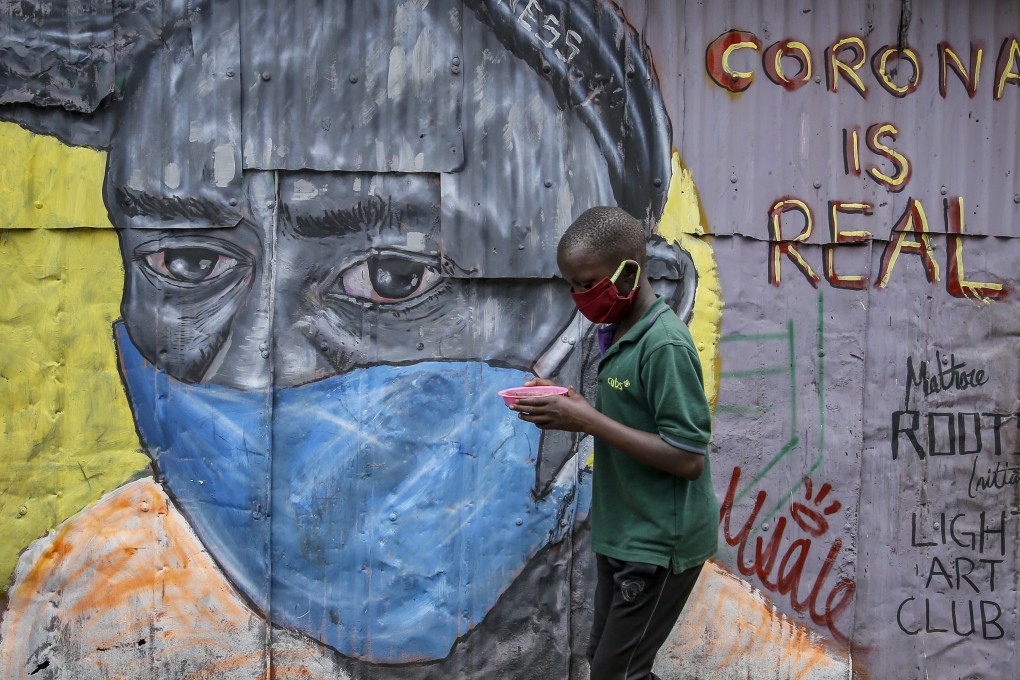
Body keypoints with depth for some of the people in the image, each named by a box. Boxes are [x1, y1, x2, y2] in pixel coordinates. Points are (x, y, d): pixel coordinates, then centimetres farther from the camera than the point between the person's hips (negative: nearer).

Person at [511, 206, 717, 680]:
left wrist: (588, 421, -24)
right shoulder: (618, 333, 5)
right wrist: (570, 407, -2)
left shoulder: (665, 345, -22)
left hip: (660, 544, -9)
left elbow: (687, 458, -24)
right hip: (622, 535, 9)